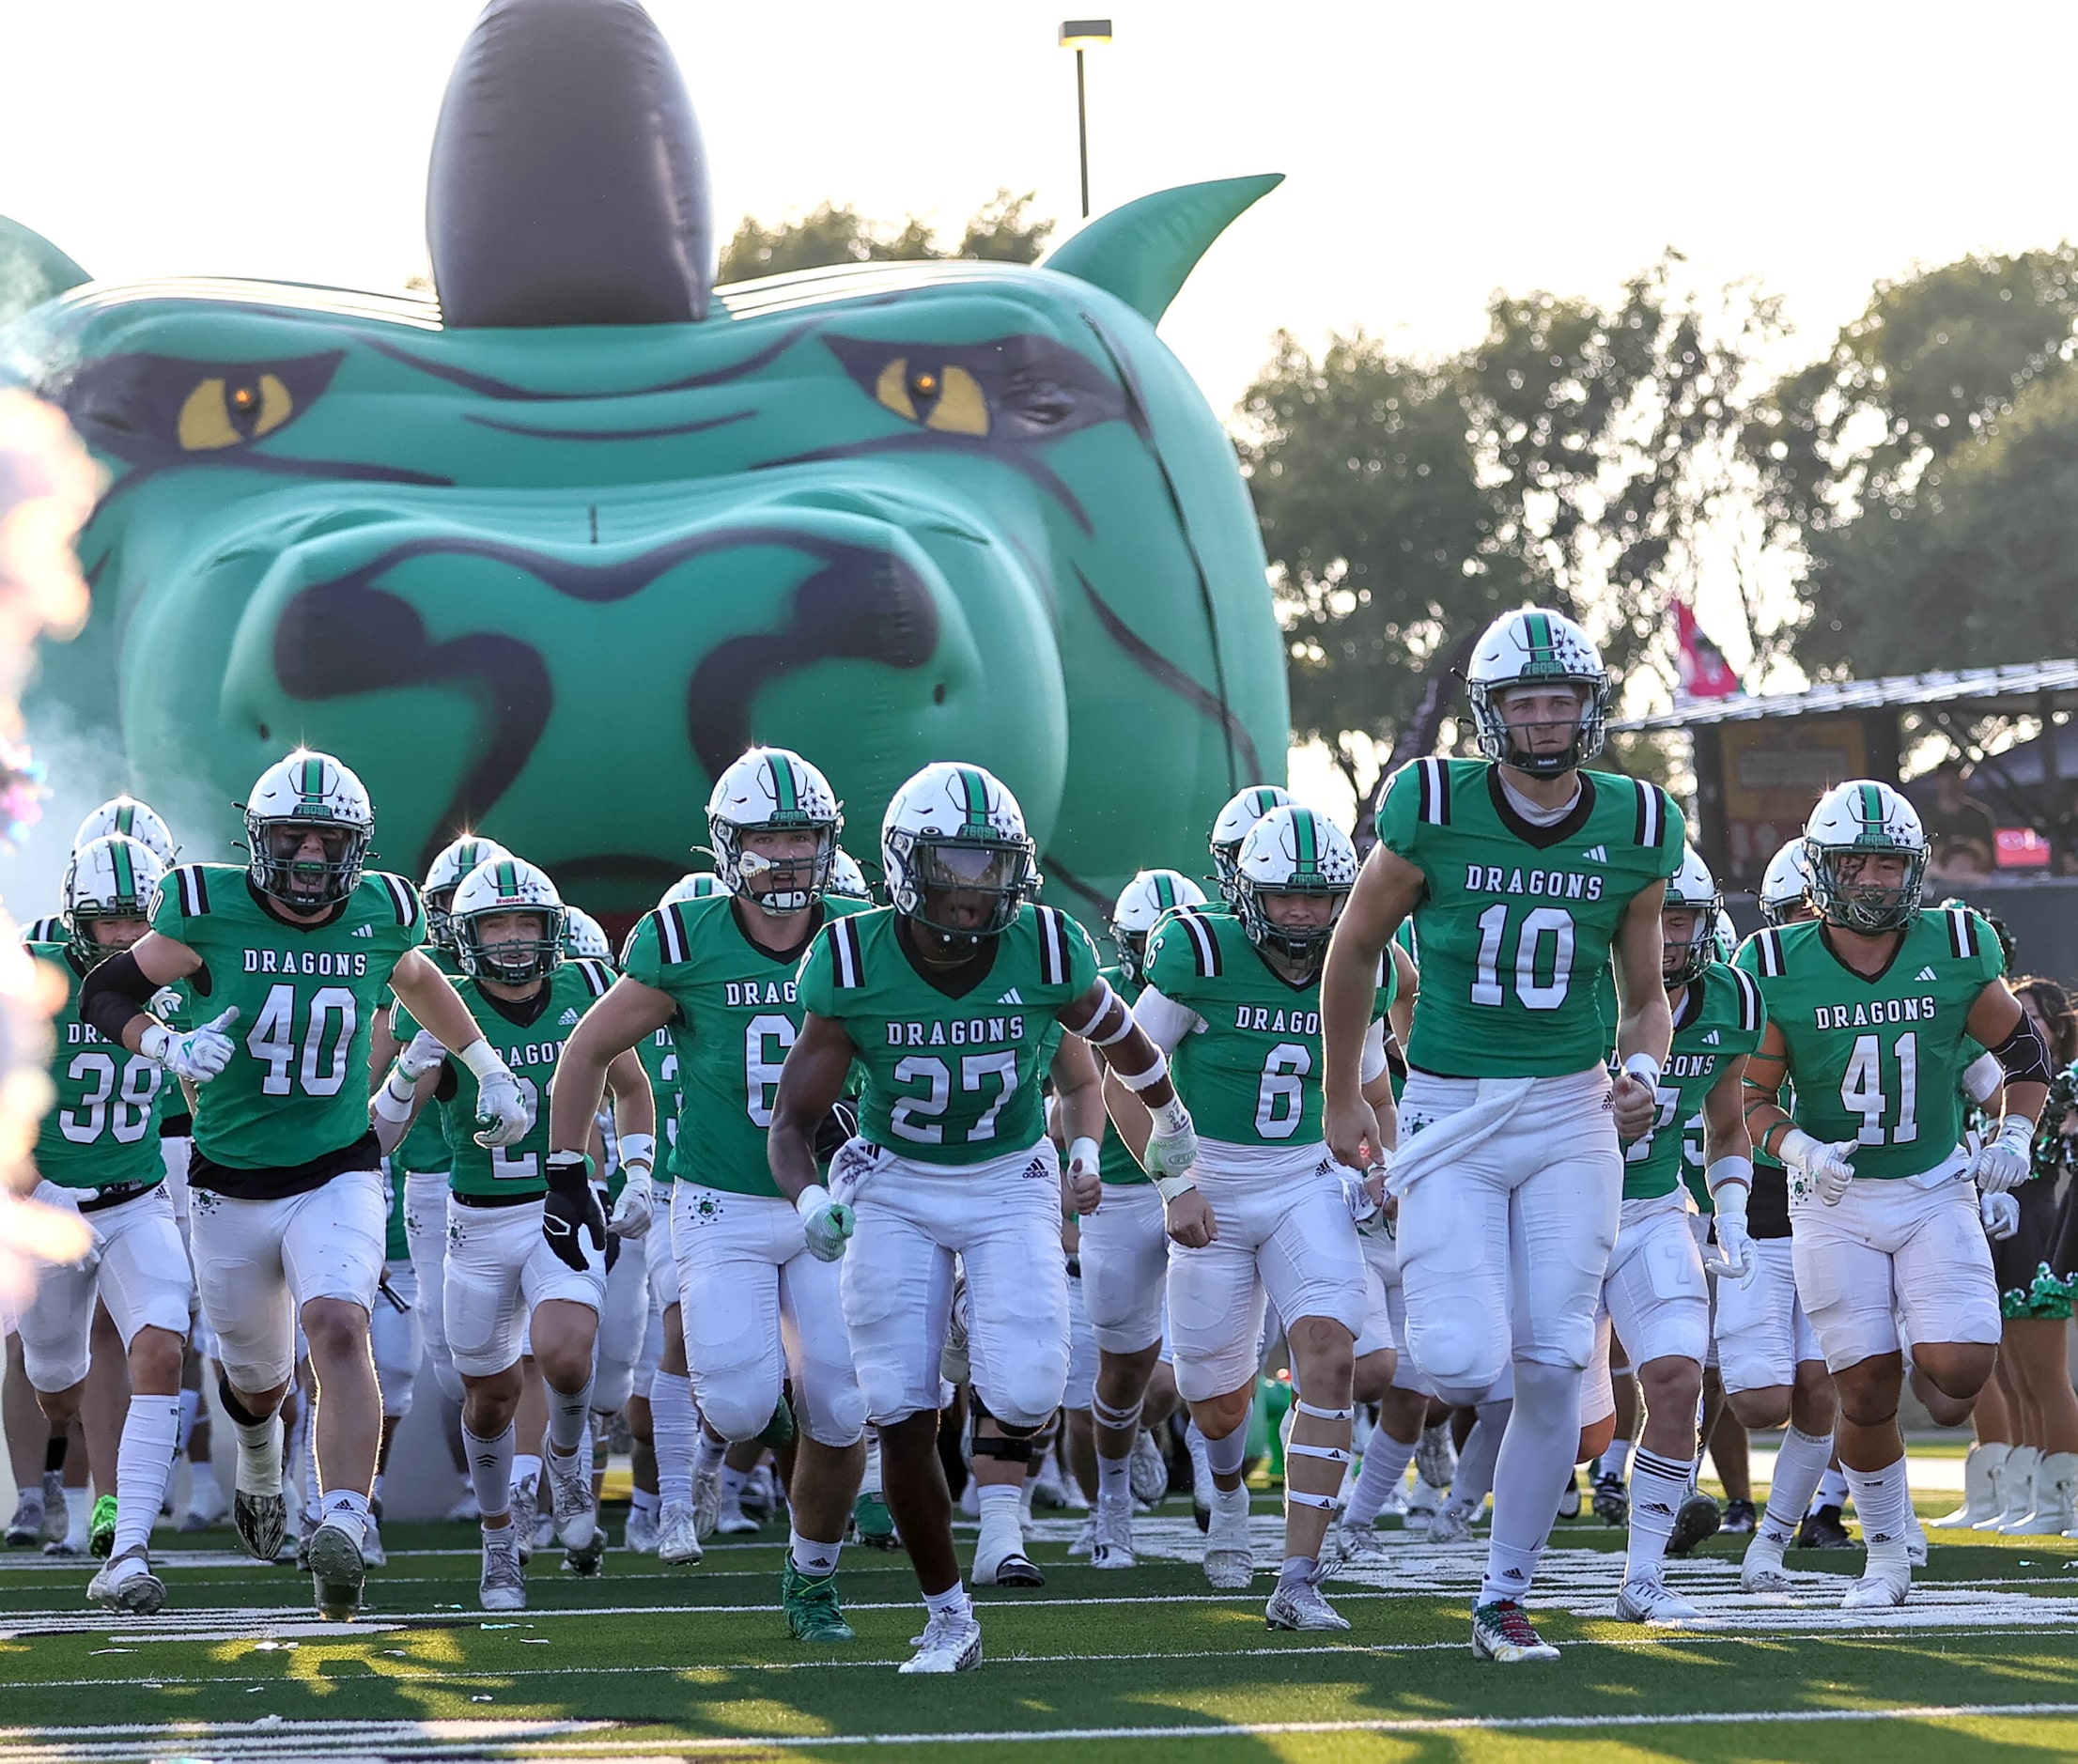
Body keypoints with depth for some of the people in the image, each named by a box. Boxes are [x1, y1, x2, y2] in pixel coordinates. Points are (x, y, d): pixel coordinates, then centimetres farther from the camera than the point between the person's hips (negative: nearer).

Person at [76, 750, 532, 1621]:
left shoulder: (378, 913, -3)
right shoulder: (211, 911, -11)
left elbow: (418, 981, 21)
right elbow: (105, 993, -2)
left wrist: (491, 1072, 27)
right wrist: (171, 1047, -22)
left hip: (337, 1179, 0)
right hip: (232, 1187, 0)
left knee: (339, 1330, -26)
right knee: (256, 1379, 16)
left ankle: (344, 1531, -34)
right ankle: (259, 1469, 52)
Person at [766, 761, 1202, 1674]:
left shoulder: (1047, 950, -16)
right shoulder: (852, 963, -18)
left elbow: (1127, 1050, 5)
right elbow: (794, 1120, -11)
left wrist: (1178, 1160, 20)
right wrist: (811, 1202, -33)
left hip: (1010, 1182, 0)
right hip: (896, 1186, 0)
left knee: (1025, 1390, -20)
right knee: (903, 1419, -6)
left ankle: (1005, 1492, 16)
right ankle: (948, 1617, 11)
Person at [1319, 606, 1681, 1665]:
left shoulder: (1634, 831, 1)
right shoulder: (1435, 808, -8)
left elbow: (1645, 998, 13)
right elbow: (1355, 950, 7)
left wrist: (1642, 1074, -8)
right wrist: (1343, 1098, 11)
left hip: (1571, 1114, 2)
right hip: (1451, 1117, -2)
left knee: (1553, 1367, -3)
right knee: (1467, 1362, -16)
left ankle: (1503, 1599, 10)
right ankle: (1433, 1371, 24)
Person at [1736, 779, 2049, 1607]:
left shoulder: (1953, 951, -4)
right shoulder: (1780, 969, -7)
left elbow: (2023, 1048, 12)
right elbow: (1750, 1097, 1)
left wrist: (2014, 1136, -1)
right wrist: (1798, 1150, -17)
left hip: (1935, 1191, 1)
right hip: (1834, 1202, -1)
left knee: (1958, 1374, -15)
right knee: (1865, 1390, -3)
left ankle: (1927, 1367, 23)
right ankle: (1886, 1559, 16)